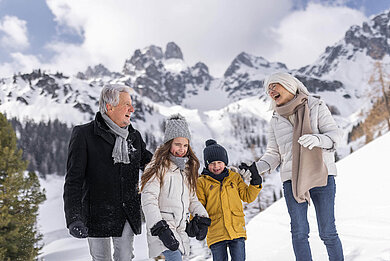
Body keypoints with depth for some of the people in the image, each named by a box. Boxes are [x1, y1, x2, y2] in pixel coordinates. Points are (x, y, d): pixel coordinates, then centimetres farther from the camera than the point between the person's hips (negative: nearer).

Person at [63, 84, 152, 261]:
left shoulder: (134, 136, 9)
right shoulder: (84, 135, -8)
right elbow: (74, 180, -12)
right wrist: (74, 218, -22)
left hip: (128, 217, 4)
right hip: (97, 216, -4)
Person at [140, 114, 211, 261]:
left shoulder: (188, 168, 15)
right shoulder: (159, 167, -6)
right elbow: (148, 199, -13)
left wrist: (201, 218, 5)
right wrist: (160, 229, -22)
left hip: (181, 230, 7)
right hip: (162, 228, -7)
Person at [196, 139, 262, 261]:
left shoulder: (235, 177, 10)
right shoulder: (202, 182, 4)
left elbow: (247, 196, 13)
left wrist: (255, 184, -3)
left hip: (237, 230, 1)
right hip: (215, 232, -1)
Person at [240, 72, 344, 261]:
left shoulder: (316, 107, 4)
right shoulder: (276, 120, 13)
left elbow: (335, 134, -3)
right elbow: (273, 154, 13)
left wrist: (317, 139, -25)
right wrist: (256, 168, -6)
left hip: (321, 175, -3)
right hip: (292, 179, 3)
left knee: (328, 232, -1)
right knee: (299, 232, -1)